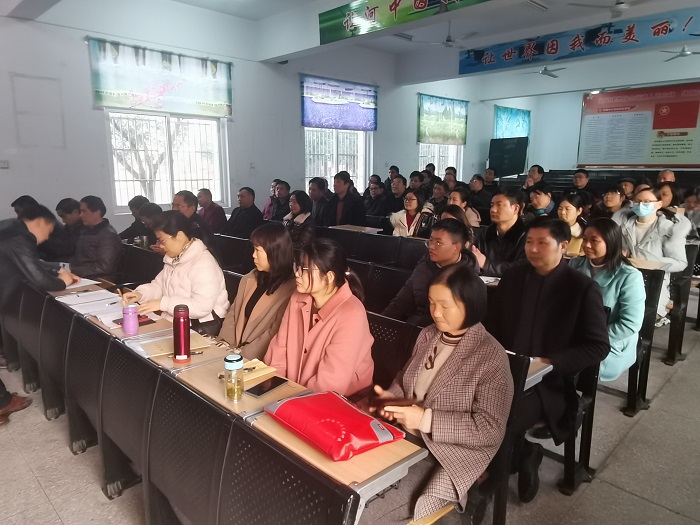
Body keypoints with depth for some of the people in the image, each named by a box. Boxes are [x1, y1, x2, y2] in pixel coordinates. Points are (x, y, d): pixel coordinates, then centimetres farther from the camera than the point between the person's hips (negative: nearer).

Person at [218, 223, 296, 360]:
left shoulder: (290, 290, -14)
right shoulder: (249, 280, 10)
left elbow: (275, 336, -15)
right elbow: (233, 314, 11)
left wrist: (242, 356, -16)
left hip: (257, 363, -7)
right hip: (235, 352, 7)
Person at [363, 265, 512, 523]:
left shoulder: (491, 357, -14)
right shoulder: (427, 336, 5)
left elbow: (490, 428, -16)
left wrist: (426, 419, -22)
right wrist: (391, 396, -5)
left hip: (450, 455, -6)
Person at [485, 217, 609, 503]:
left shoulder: (583, 288, -5)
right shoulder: (511, 277, 8)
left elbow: (598, 347, -7)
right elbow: (491, 325, 15)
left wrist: (548, 362, -19)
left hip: (550, 382, -5)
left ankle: (521, 454, 8)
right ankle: (521, 453, 6)